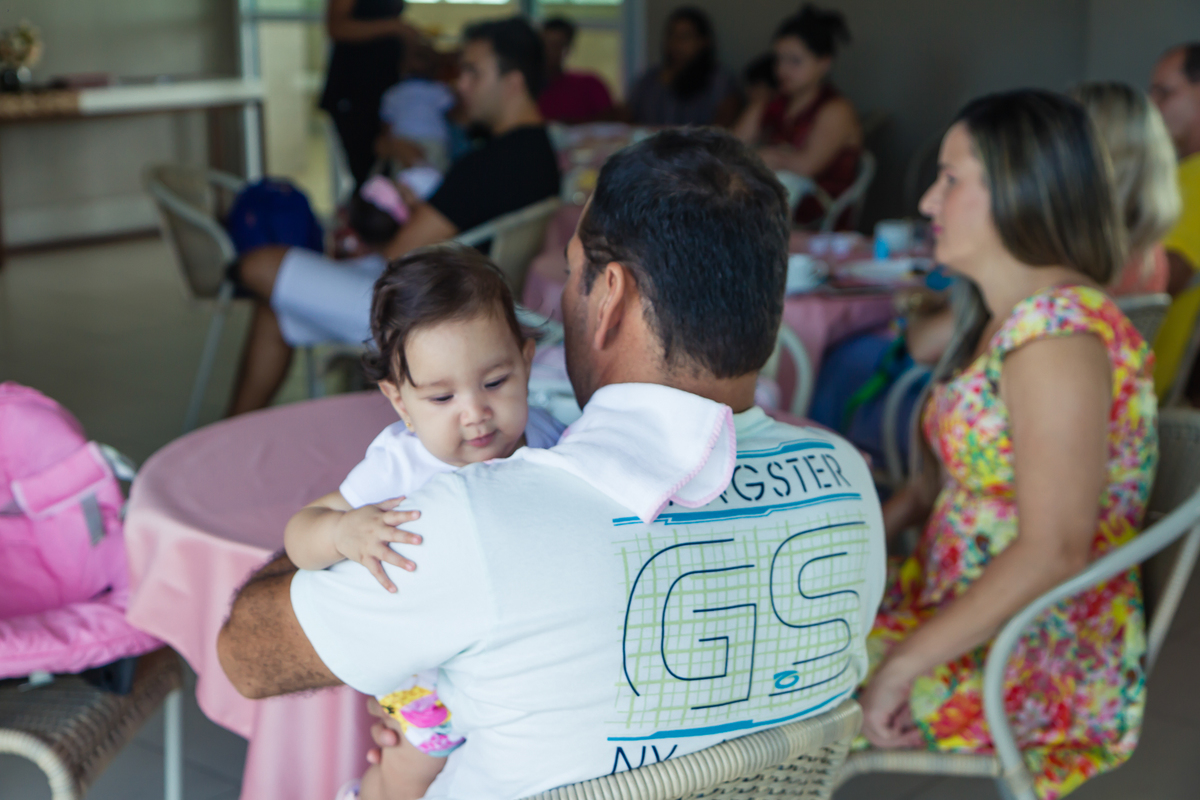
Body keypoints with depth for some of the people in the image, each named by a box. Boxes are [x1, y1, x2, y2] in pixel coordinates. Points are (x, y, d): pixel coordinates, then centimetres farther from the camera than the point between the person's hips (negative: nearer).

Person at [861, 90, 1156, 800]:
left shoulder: (1058, 330, -23)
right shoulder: (1021, 317, 9)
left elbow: (1053, 553, -27)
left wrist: (902, 666, -24)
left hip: (1036, 670, -9)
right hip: (972, 620, 9)